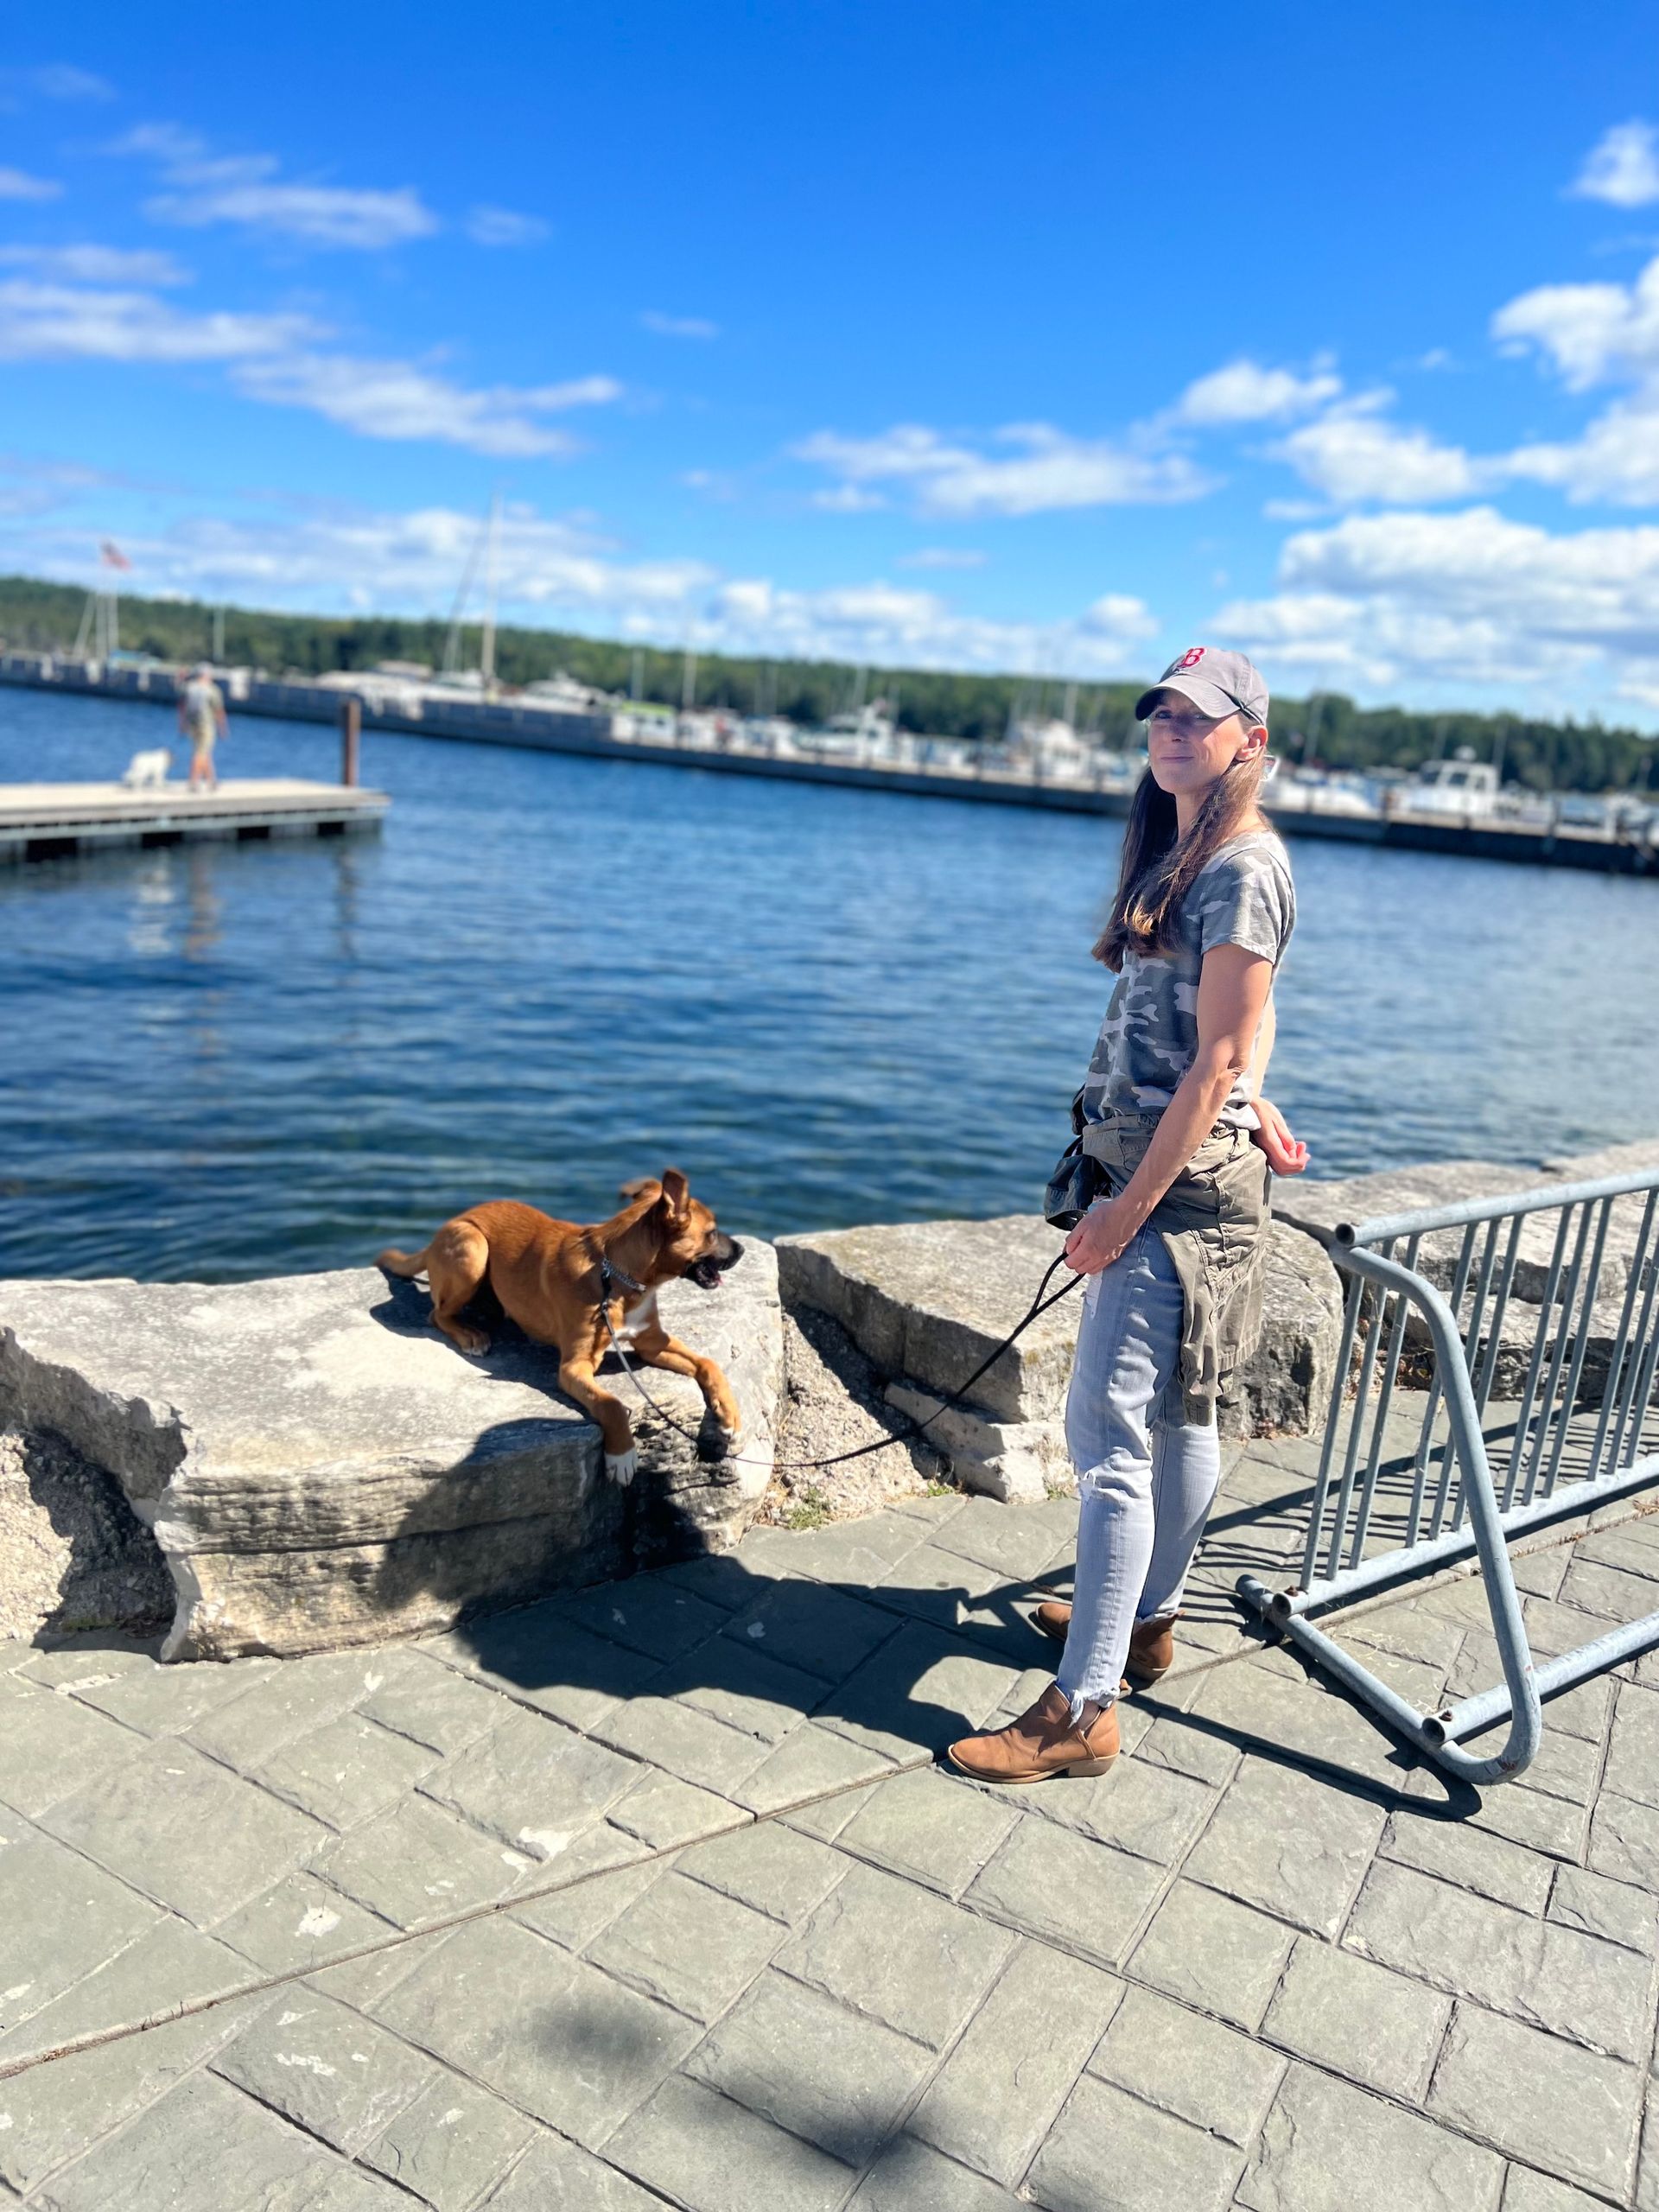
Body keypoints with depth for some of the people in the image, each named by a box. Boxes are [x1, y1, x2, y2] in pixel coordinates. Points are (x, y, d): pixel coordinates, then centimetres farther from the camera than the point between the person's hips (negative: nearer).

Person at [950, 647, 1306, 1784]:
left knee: (1111, 1432, -9)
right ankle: (1149, 1619, 35)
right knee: (1180, 1413, 19)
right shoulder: (1182, 855, 15)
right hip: (1159, 1169, 10)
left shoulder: (1241, 869, -15)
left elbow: (1213, 1065, -18)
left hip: (1181, 1184, -10)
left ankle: (1082, 1712, -1)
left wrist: (1127, 1211, -18)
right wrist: (1254, 1099, 8)